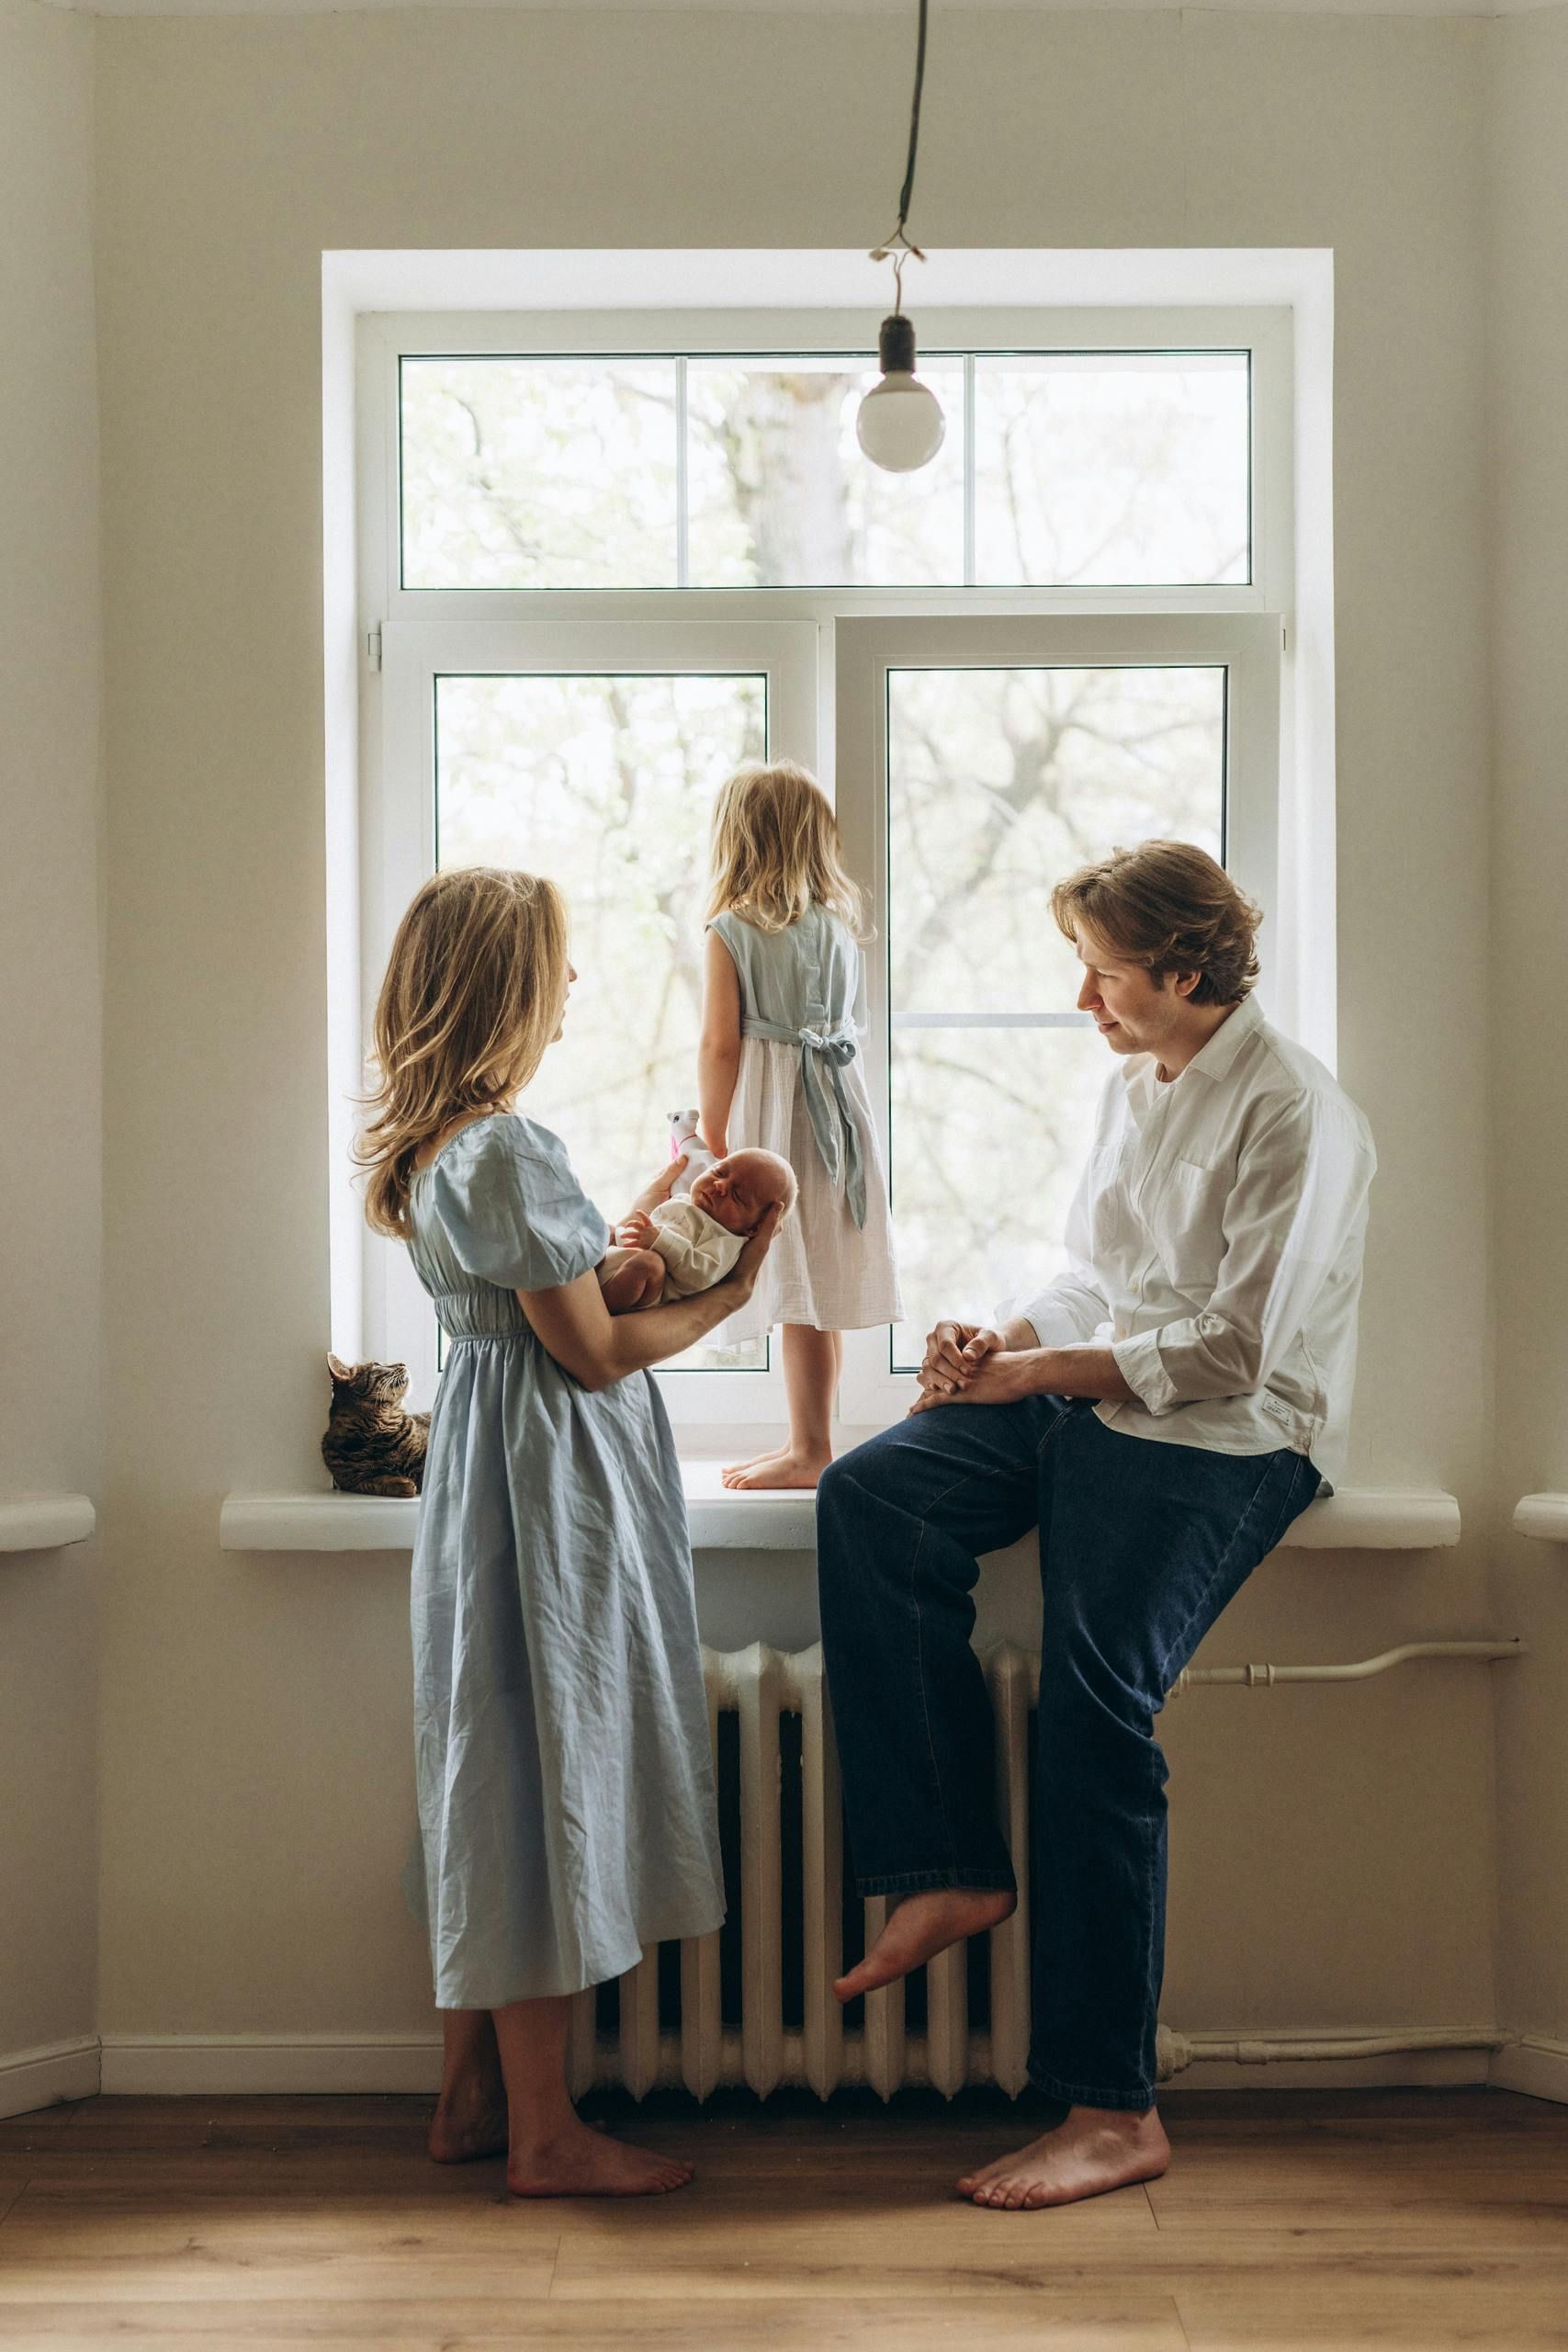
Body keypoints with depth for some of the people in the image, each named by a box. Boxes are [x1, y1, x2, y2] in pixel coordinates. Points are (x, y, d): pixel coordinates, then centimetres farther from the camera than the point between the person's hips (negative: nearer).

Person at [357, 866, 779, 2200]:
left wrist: (637, 1227, 18)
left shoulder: (431, 1144, 10)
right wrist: (727, 1298, -4)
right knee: (547, 1773, -2)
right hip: (551, 1488, -10)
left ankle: (472, 2099, 26)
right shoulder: (509, 1153, -21)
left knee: (492, 1777, 15)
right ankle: (546, 2134, 9)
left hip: (488, 1461, 10)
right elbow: (595, 1352, -17)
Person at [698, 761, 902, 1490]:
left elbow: (720, 1045, -10)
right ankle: (809, 1442, 21)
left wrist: (714, 1140, -2)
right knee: (821, 1285, 12)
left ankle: (811, 1450, 2)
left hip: (773, 1114, -6)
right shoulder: (838, 926, 9)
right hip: (838, 1107, 6)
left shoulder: (730, 931, -9)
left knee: (798, 1290, -3)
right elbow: (848, 1026, 11)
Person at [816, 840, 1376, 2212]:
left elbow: (1238, 1345, -17)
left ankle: (1114, 2113, -15)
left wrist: (1043, 1372, -15)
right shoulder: (1136, 1089, 16)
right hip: (1090, 1397, 9)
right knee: (873, 1499, -15)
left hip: (1224, 1438, -8)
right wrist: (1005, 1342, 0)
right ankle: (952, 1871, -14)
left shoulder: (1294, 1114, -12)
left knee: (1095, 1703, -23)